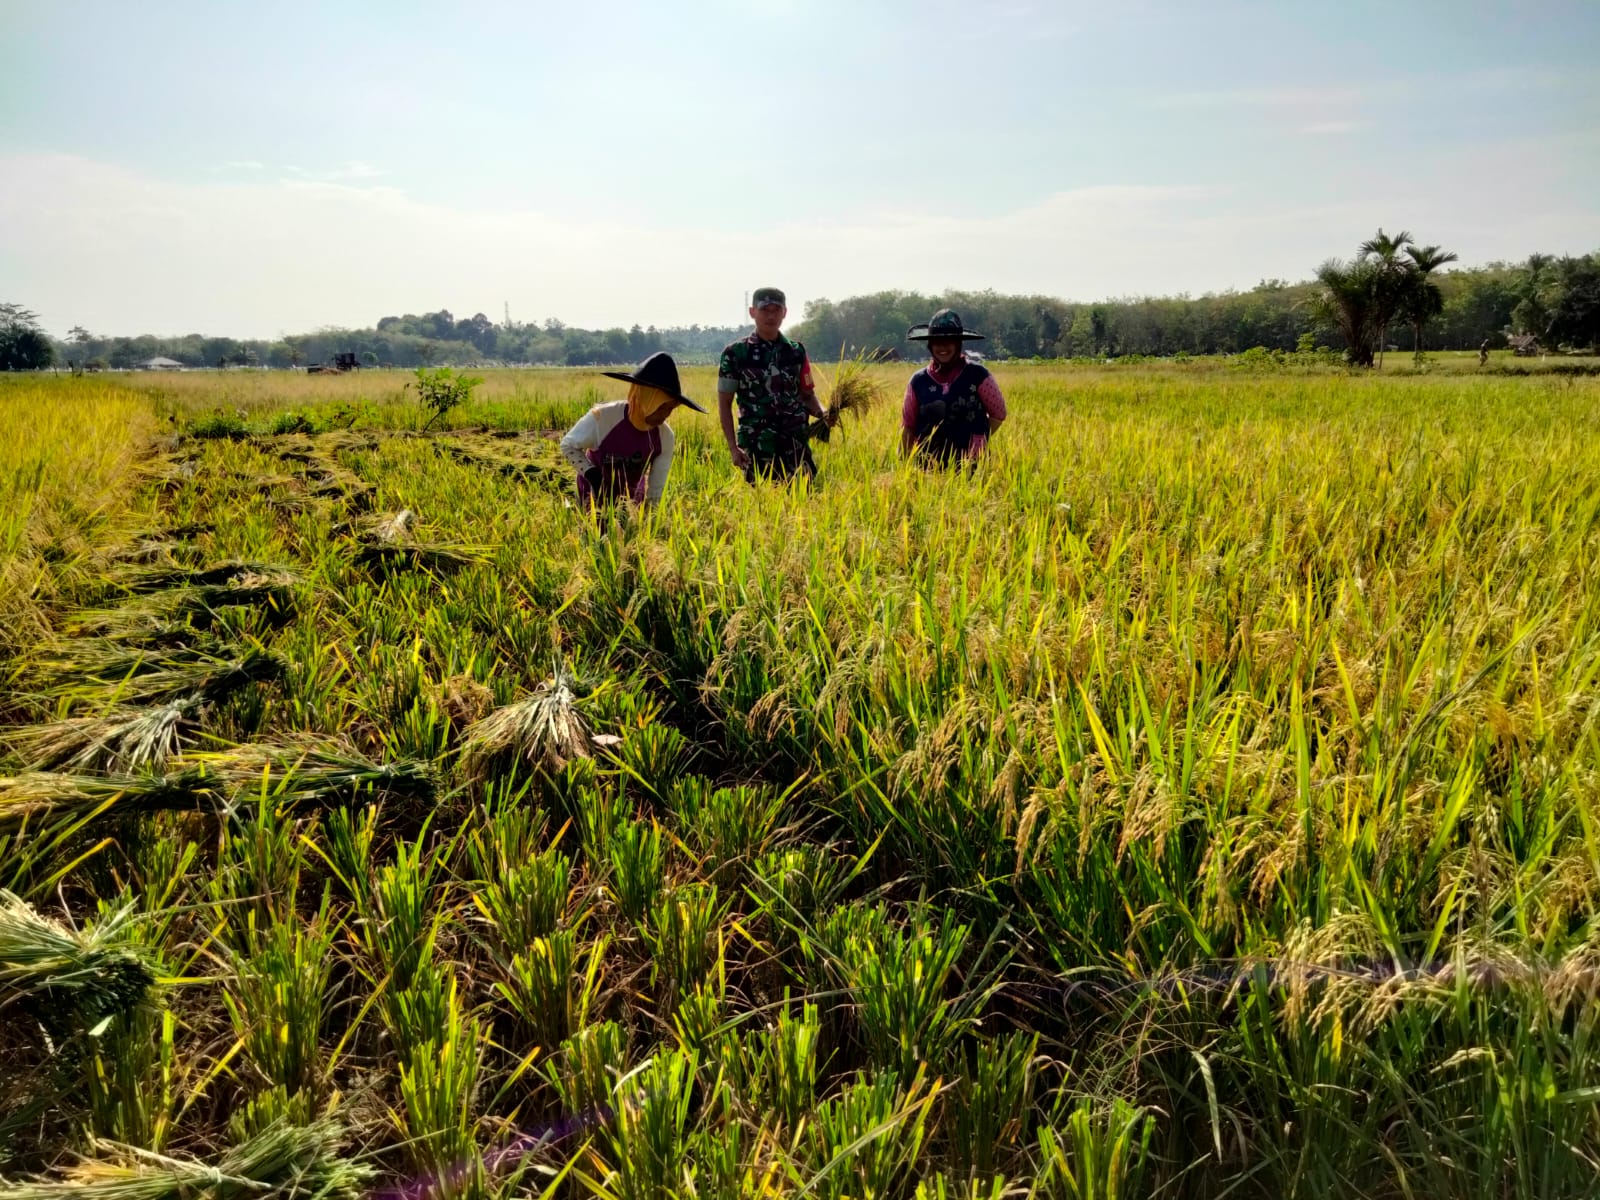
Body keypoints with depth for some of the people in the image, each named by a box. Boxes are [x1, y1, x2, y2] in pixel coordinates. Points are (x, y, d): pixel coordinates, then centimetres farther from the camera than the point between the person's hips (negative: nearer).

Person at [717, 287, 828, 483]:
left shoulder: (796, 352, 8)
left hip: (796, 446, 2)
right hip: (756, 449, -2)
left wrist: (823, 414, -8)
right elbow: (724, 404, 1)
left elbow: (807, 395, 14)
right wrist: (733, 447, -7)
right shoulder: (735, 353, -1)